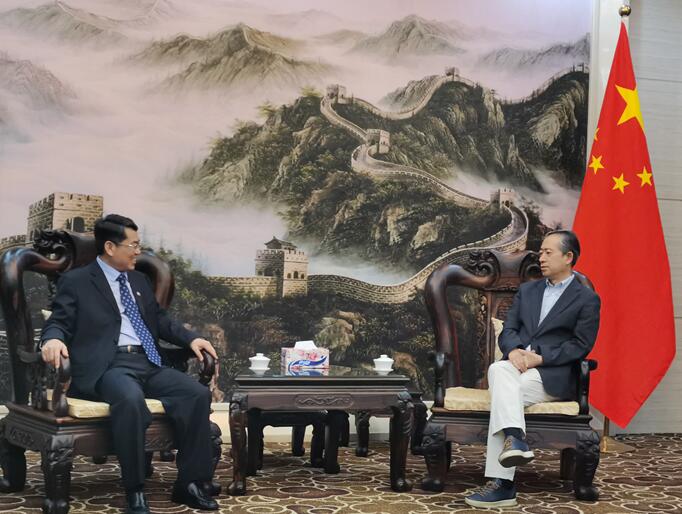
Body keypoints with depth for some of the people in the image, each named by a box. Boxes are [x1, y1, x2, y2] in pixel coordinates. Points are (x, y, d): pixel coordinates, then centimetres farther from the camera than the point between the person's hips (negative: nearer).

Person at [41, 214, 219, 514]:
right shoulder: (75, 281, 6)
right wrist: (53, 339, -25)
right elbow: (58, 322, 0)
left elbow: (160, 320, 29)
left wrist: (191, 339, 12)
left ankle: (190, 483, -11)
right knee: (131, 398, -40)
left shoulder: (139, 280, 24)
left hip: (148, 363, 6)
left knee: (198, 393, -19)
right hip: (108, 366, -6)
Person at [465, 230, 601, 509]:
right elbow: (508, 330, 15)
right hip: (518, 365, 4)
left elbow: (581, 345, -4)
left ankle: (501, 483, -33)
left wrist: (540, 358, -15)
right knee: (498, 369, -33)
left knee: (502, 393, -30)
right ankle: (515, 439, -47)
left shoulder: (586, 299, 5)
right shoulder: (527, 290, 22)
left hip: (554, 375, -4)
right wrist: (513, 351, -9)